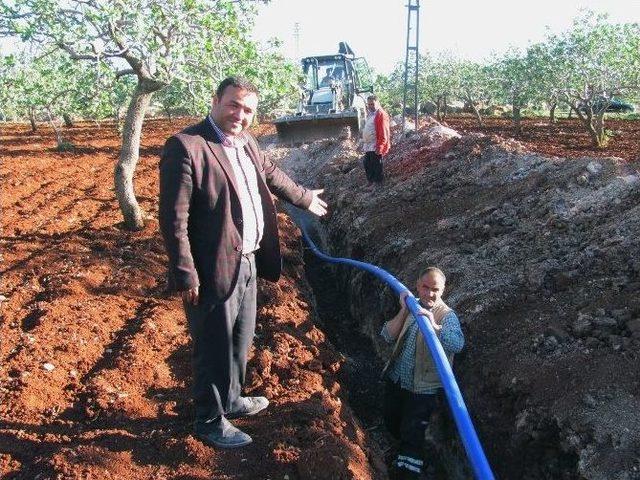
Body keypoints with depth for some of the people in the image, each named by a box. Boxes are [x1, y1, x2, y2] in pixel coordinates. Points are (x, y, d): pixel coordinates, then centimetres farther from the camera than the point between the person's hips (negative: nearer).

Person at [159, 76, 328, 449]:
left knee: (241, 339, 24)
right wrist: (186, 276, -21)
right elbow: (173, 219, -20)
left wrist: (305, 198, 38)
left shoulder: (245, 142, 7)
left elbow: (272, 174, 26)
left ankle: (230, 399, 46)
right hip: (213, 271, -9)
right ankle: (210, 422, 28)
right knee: (214, 348, 7)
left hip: (247, 262, 9)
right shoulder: (186, 146, -19)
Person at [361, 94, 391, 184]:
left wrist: (380, 147, -22)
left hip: (376, 148, -10)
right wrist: (364, 144, 21)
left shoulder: (381, 115, -13)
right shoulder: (370, 114, 17)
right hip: (368, 147, 10)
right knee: (367, 164, 16)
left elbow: (383, 133, -19)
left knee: (376, 168, -3)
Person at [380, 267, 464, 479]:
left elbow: (457, 344, -36)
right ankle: (404, 448, 52)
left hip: (422, 389, -6)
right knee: (391, 423, 24)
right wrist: (404, 311, -18)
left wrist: (434, 326, -51)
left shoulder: (447, 315, -16)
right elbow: (387, 336, -7)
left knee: (412, 437, 2)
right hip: (395, 380, 6)